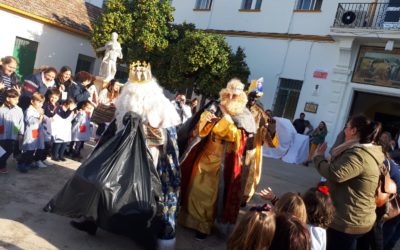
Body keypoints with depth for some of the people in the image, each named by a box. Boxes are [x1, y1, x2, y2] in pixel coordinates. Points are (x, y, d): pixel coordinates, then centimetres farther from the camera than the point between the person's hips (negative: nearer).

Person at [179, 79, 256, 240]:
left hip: (224, 161, -2)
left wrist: (226, 115, -20)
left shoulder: (243, 117, -3)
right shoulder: (214, 109, 1)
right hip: (206, 156, 2)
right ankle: (193, 219, 29)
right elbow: (199, 131, -2)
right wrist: (205, 119, -22)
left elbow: (235, 136, -20)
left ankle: (203, 226, 23)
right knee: (197, 188, 9)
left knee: (211, 193, 6)